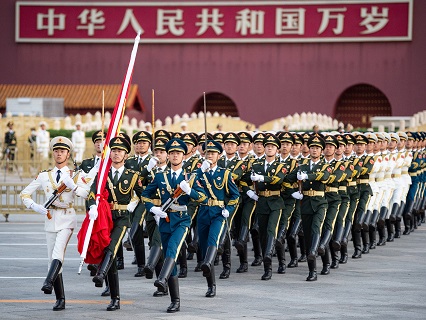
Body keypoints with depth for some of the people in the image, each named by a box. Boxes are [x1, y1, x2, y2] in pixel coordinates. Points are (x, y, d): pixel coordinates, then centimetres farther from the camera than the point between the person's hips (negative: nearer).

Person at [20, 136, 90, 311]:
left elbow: (87, 193, -13)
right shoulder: (44, 176, 9)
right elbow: (24, 194, 10)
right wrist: (36, 207, -6)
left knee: (58, 251, -26)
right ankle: (60, 299, 7)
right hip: (50, 218, 4)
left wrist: (72, 185, -27)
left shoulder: (75, 175, 3)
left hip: (67, 218, -3)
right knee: (52, 257, 3)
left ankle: (49, 282, -44)